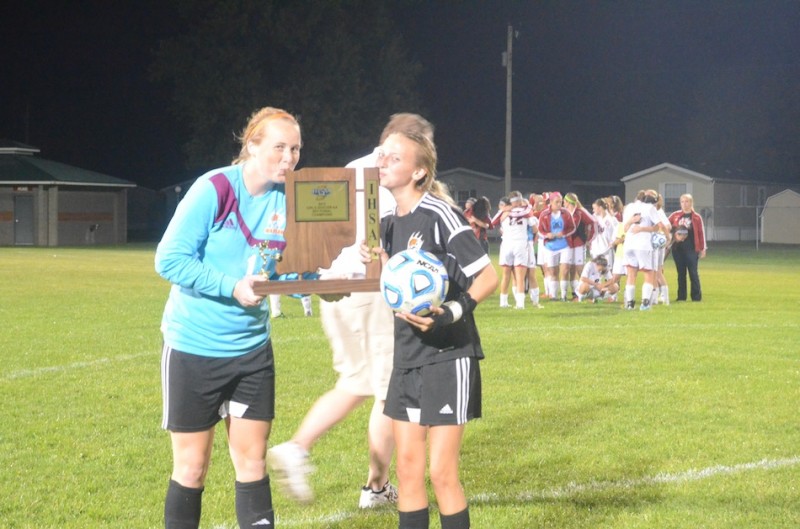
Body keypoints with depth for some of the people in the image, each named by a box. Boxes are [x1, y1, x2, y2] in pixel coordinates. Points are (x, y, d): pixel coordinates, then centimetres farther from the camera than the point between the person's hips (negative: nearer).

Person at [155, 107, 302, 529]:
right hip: (195, 345, -5)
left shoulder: (286, 200, 0)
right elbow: (169, 259, -19)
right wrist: (232, 286, -25)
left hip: (252, 347, 5)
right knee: (192, 465, 5)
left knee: (253, 462, 8)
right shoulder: (214, 189, -16)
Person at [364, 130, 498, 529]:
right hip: (407, 360, 8)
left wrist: (451, 313, -29)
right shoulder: (391, 224, 9)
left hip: (448, 357, -8)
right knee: (408, 469, 9)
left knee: (441, 472, -7)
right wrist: (382, 260, 3)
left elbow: (487, 277, -15)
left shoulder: (439, 214, -14)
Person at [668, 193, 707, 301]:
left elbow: (701, 233, 2)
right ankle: (681, 296, 12)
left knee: (693, 272, -3)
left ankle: (696, 296, 2)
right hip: (677, 248, 3)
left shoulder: (697, 217, 2)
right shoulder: (675, 215, 8)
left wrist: (703, 248, -1)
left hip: (691, 249, -3)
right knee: (681, 273, 7)